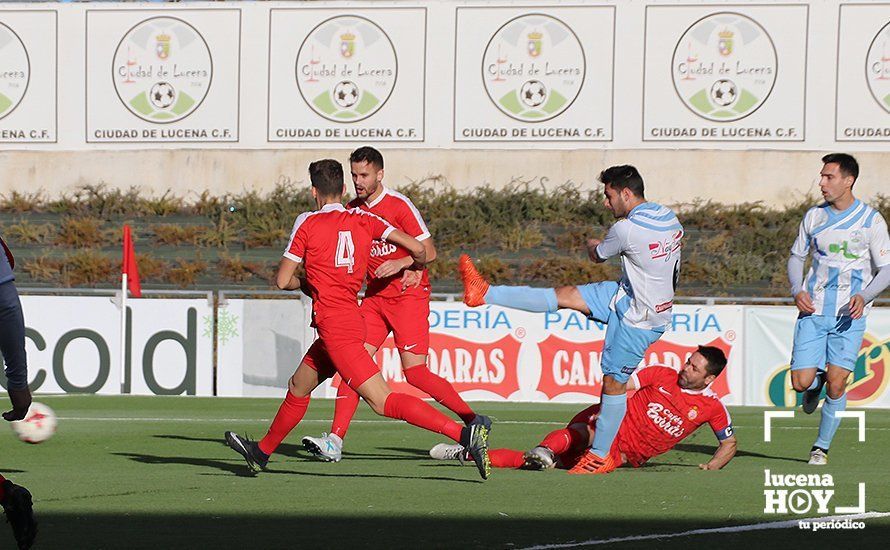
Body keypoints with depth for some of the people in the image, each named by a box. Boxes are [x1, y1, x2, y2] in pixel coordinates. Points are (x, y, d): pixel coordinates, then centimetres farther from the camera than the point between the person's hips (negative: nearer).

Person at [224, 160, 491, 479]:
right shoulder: (363, 220, 8)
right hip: (352, 319, 8)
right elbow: (416, 248, 0)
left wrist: (308, 283, 19)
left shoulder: (308, 223, -3)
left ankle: (465, 434, -28)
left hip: (334, 326, -8)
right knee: (298, 387, 25)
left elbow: (283, 281, -3)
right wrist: (416, 267, 23)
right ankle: (262, 452, 42)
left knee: (382, 402, -15)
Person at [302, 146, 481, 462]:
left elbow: (429, 252, -10)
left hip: (409, 296, -6)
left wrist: (402, 263, -27)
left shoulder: (399, 206, -11)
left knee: (414, 372, -12)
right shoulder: (351, 210, 7)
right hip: (375, 296, 6)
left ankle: (473, 422, 2)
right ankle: (335, 440, -10)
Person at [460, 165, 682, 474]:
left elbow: (597, 255, -4)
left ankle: (600, 457, 9)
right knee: (565, 296, 4)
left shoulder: (627, 229, -25)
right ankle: (485, 294, 6)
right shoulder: (669, 217, 1)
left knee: (614, 381, 0)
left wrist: (591, 245, 21)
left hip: (638, 318, -9)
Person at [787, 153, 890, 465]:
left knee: (836, 383, -9)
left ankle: (821, 448, 9)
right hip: (813, 310, 2)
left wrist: (864, 296, -18)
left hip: (849, 314, -2)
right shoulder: (814, 216, 6)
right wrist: (797, 290, -3)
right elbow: (796, 256, 17)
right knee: (800, 382, -7)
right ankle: (816, 382, 30)